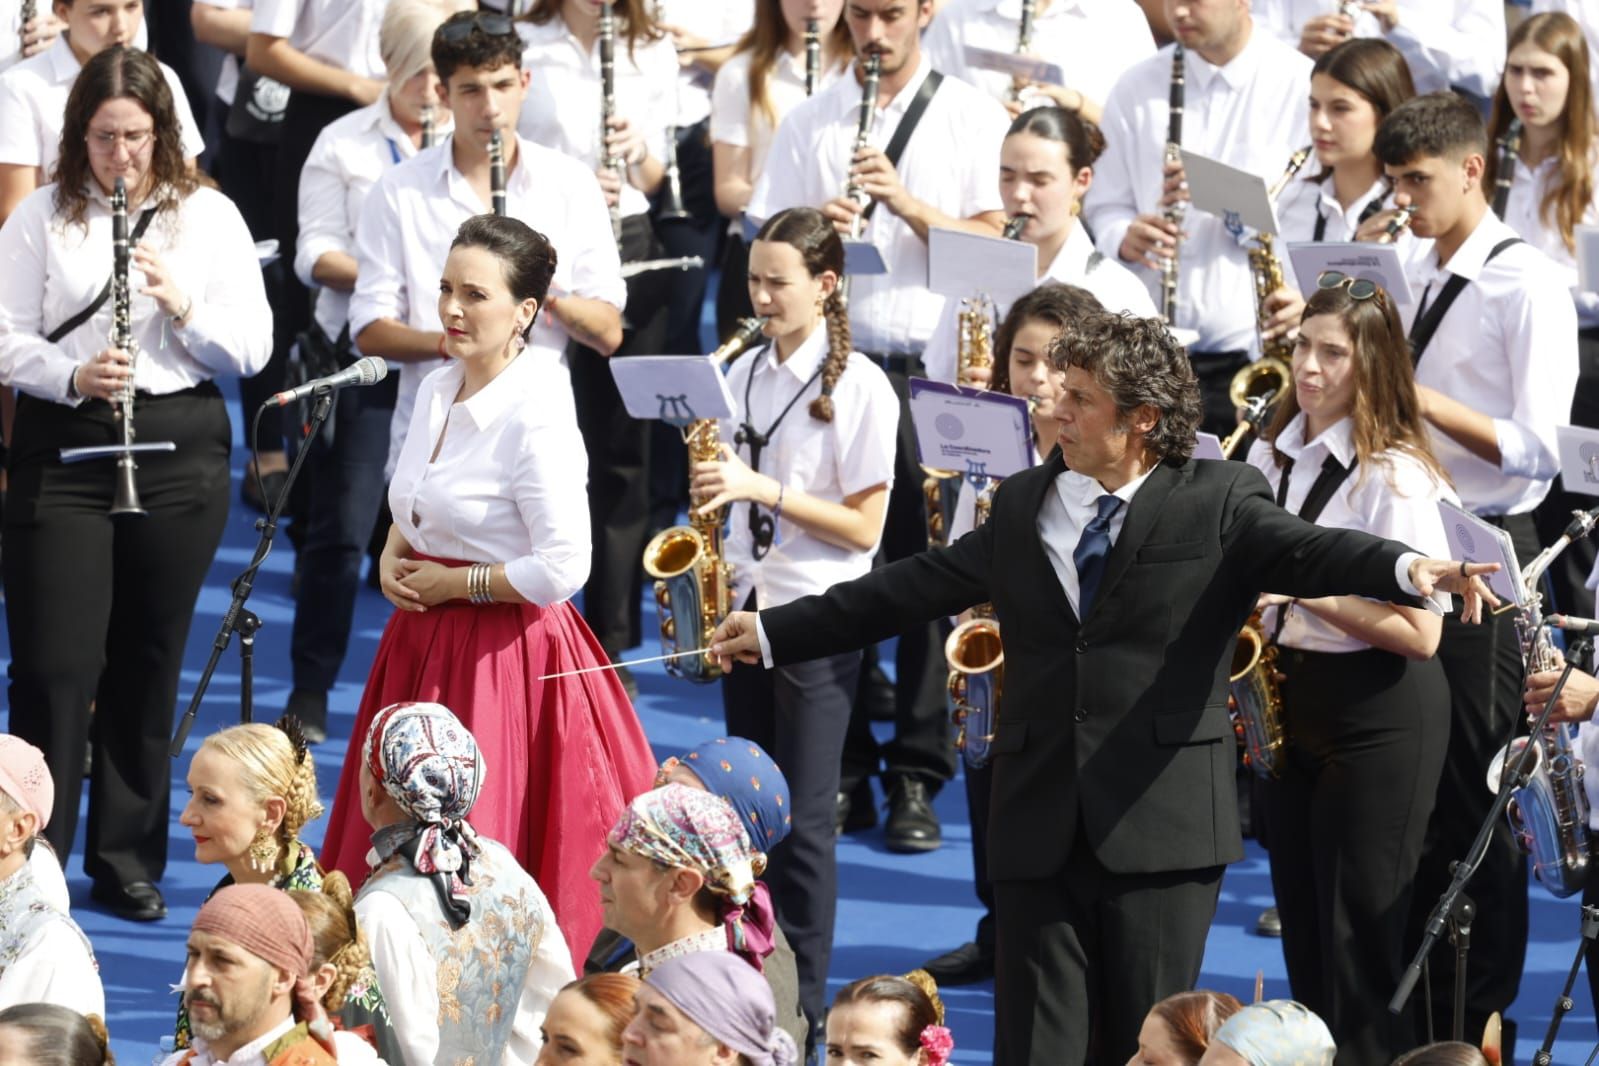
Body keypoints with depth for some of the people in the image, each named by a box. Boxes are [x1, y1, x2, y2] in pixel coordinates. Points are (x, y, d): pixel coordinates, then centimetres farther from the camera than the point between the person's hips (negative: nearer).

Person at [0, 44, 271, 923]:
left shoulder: (209, 218, 5)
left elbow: (253, 349, 3)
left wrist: (182, 305, -14)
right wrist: (73, 375, -19)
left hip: (180, 450, 2)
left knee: (149, 665, 7)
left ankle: (128, 860, 17)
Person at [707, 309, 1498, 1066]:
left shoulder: (1218, 504, -1)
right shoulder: (1020, 506, 13)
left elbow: (1308, 551, -17)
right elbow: (911, 588, 20)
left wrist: (1407, 570, -38)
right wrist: (772, 633, 22)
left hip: (1160, 825, -4)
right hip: (1040, 827, 4)